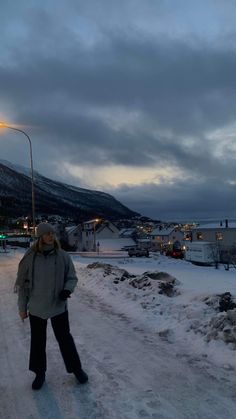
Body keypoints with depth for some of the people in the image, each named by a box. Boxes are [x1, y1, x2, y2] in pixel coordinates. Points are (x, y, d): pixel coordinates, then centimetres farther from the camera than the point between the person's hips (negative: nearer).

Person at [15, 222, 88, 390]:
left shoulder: (63, 256, -10)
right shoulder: (30, 258, -10)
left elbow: (72, 277, -1)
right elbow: (22, 283, -1)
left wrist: (67, 290, -21)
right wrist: (22, 307, 2)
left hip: (58, 306, 0)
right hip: (36, 308, 1)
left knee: (65, 338, 10)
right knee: (38, 342, 15)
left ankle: (76, 368, 31)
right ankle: (40, 373, 36)